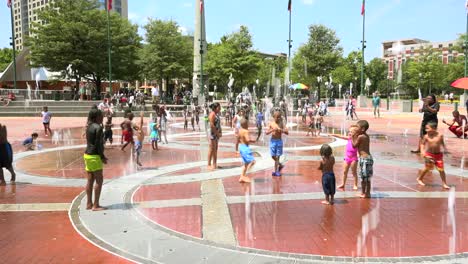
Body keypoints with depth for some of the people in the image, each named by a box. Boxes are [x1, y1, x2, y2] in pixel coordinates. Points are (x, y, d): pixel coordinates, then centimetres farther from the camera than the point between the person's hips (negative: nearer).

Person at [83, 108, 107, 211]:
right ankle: (96, 205, 0)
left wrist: (102, 156, 16)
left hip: (87, 154, 9)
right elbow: (98, 144, -18)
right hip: (94, 156, -9)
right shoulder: (98, 127, -15)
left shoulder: (89, 127, 12)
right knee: (99, 180, -3)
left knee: (90, 180, 13)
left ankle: (89, 204, 19)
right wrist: (102, 157, -11)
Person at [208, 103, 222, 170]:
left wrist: (220, 132, 6)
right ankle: (209, 165, 2)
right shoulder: (212, 114, -14)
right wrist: (217, 133, -17)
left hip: (217, 134, 9)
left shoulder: (217, 114, 14)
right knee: (212, 150, -4)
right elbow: (212, 125, -20)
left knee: (215, 149, 12)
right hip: (213, 134, -9)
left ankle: (214, 164, 19)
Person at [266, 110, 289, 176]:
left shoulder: (281, 123, -2)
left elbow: (287, 132, -7)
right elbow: (267, 132, -7)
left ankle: (276, 171, 5)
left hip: (279, 141, -1)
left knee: (277, 156, -1)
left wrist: (281, 130, -23)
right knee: (273, 156, 5)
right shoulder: (271, 123, -2)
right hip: (273, 141, 1)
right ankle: (280, 165, 31)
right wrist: (272, 130, -23)